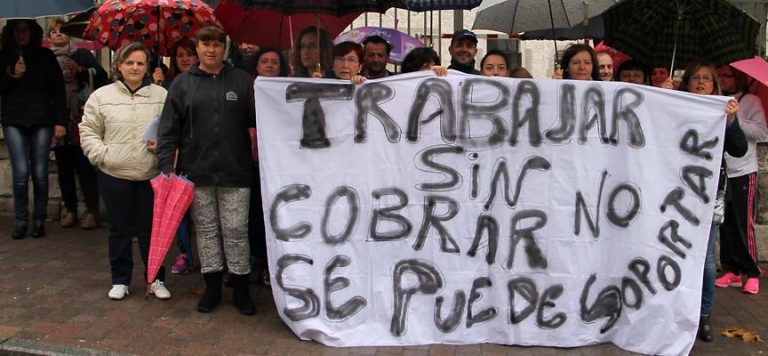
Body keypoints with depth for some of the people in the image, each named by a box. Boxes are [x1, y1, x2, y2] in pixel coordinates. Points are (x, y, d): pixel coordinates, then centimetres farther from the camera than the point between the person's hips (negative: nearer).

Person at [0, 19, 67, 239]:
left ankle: (39, 221, 11)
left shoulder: (45, 56, 6)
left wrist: (60, 121, -3)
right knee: (21, 172, -8)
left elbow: (58, 89, 3)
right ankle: (20, 222, 4)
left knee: (40, 173, 0)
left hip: (41, 121, 0)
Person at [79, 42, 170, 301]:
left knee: (151, 229, 9)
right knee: (120, 229, 12)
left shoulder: (161, 95, 1)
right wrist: (102, 155, -7)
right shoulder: (102, 96, 2)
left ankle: (156, 279, 23)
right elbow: (88, 132, 6)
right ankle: (120, 280, 26)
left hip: (151, 175, 0)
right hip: (114, 175, 1)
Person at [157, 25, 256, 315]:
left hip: (235, 171, -1)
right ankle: (212, 286, 24)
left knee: (236, 231, 4)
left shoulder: (242, 81, 4)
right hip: (196, 171, 2)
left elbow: (258, 119, 0)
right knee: (206, 230, 11)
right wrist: (166, 166, -4)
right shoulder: (183, 84, 6)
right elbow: (168, 129, 3)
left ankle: (240, 288, 18)